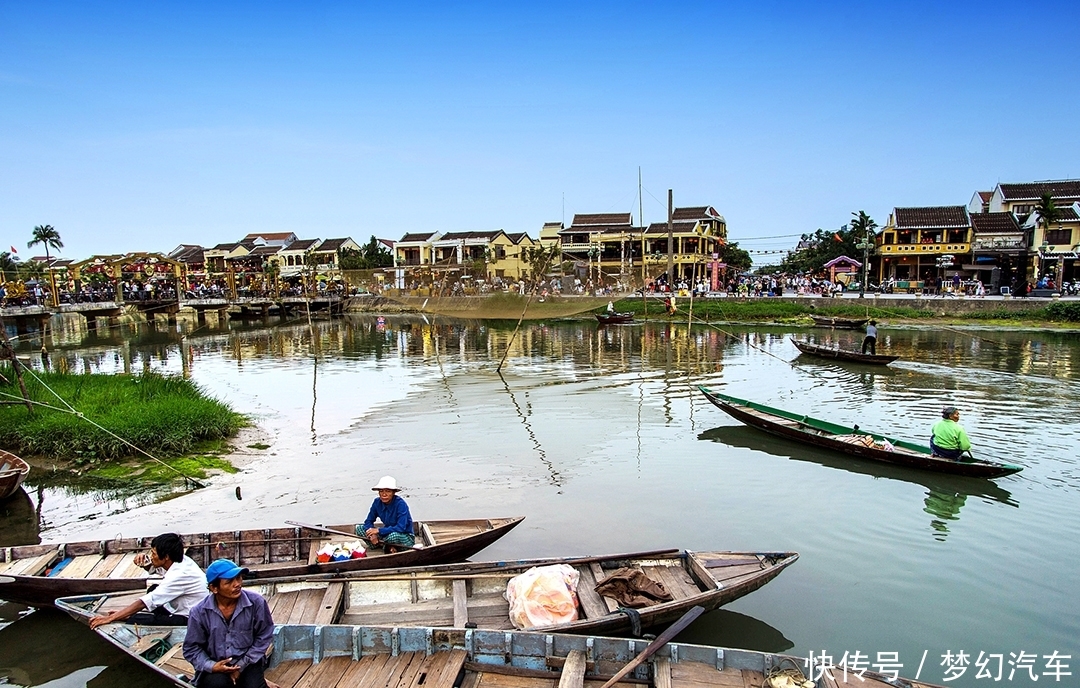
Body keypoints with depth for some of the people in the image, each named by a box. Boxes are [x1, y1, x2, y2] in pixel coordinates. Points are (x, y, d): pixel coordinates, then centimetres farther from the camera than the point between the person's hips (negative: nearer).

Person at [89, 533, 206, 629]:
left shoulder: (180, 575, -25)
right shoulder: (180, 560, 0)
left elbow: (145, 602, -24)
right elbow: (153, 566, 20)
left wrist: (110, 618, -20)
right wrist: (144, 560, -4)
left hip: (188, 620, -9)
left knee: (134, 620, -13)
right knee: (154, 590, 14)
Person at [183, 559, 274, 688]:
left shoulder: (256, 602, -12)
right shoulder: (200, 612, -11)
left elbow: (264, 636, -1)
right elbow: (191, 648, 0)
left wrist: (242, 664, -8)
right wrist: (212, 666, -16)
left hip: (246, 663, 0)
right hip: (215, 667, 0)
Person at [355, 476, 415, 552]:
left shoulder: (400, 504, -23)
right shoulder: (377, 502, -7)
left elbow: (401, 528, -30)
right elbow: (368, 521, 1)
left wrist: (378, 530, -28)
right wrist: (372, 534, -20)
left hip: (406, 538, -6)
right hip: (388, 534, 6)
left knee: (393, 536, -40)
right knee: (359, 529, -5)